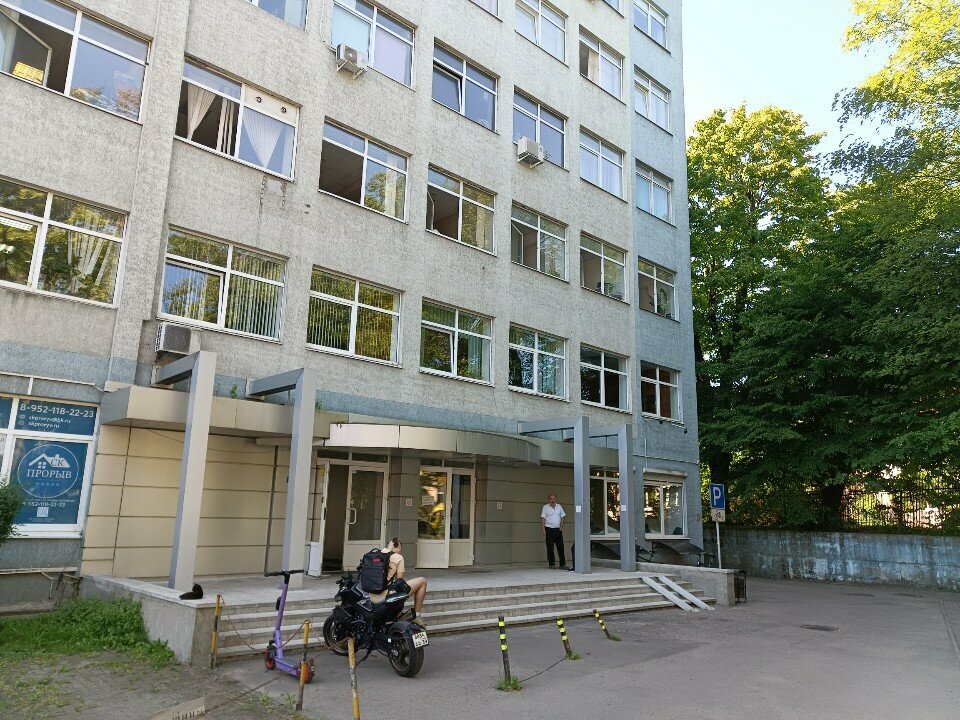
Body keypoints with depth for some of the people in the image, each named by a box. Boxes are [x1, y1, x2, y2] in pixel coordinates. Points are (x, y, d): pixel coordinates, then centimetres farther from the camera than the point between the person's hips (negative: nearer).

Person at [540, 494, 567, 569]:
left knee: (560, 547, 0)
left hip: (558, 529, 3)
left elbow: (562, 517, 15)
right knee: (550, 548, 1)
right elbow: (543, 519, -3)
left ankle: (562, 564, 4)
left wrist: (561, 527, 2)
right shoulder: (545, 507, 0)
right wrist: (543, 530, -10)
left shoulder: (559, 506, 9)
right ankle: (551, 564, 8)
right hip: (549, 529, -3)